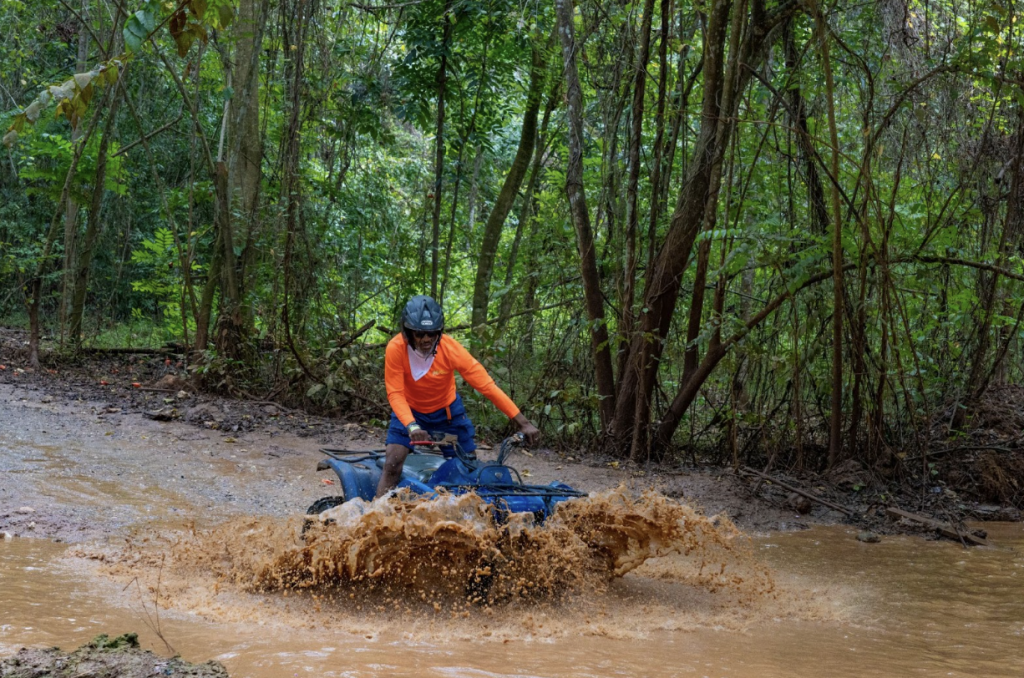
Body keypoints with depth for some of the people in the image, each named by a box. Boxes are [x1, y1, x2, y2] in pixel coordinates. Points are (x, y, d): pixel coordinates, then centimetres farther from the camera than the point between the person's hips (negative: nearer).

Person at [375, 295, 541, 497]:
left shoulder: (450, 348, -28)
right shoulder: (396, 348, -29)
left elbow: (487, 385, -28)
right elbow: (395, 394, -27)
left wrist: (523, 422, -31)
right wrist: (412, 426, -46)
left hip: (447, 411, 1)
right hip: (410, 411, -1)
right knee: (392, 465, -16)